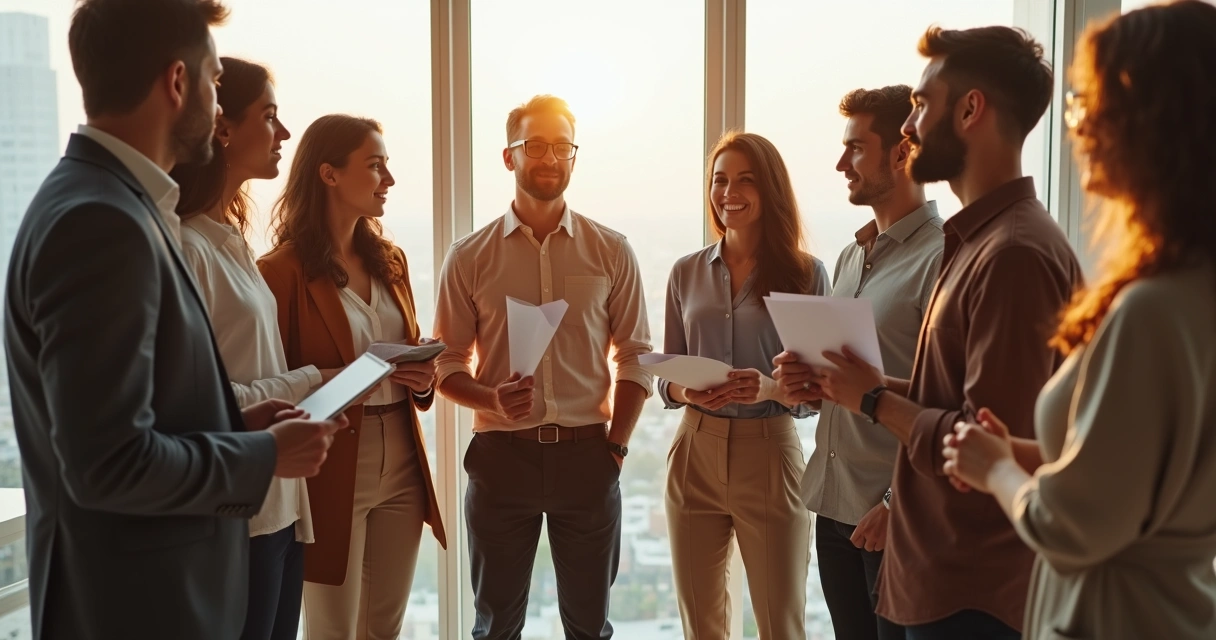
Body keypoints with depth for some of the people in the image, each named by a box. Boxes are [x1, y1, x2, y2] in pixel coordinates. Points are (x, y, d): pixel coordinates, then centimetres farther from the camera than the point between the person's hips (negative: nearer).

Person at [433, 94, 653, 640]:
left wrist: (617, 445, -1)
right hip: (501, 453, 0)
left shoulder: (611, 252, 4)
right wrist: (491, 400, -15)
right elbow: (448, 363, 5)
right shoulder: (469, 258, 3)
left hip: (587, 455, 0)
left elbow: (634, 355, 6)